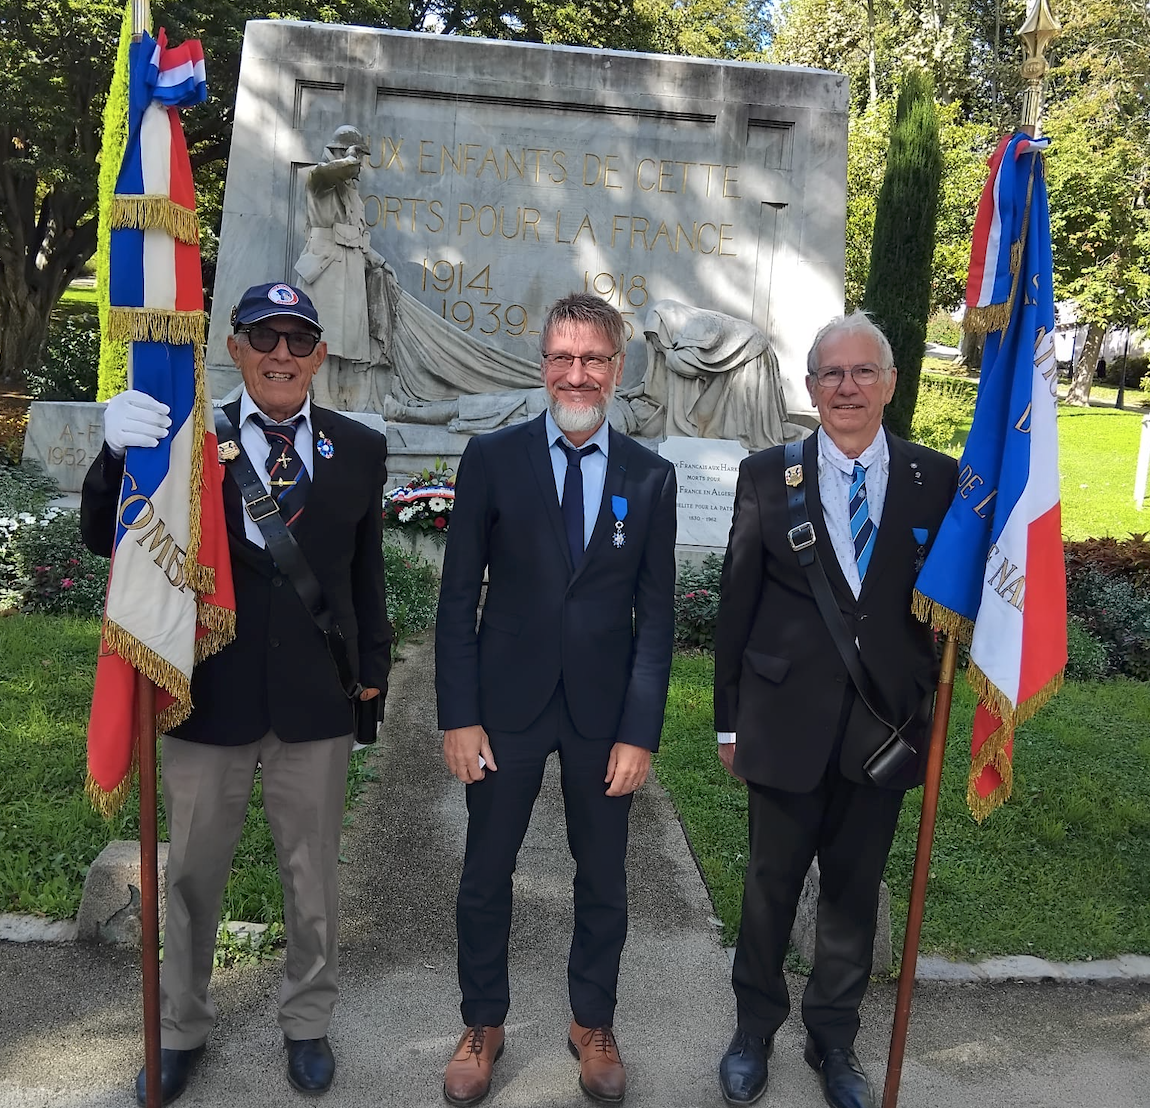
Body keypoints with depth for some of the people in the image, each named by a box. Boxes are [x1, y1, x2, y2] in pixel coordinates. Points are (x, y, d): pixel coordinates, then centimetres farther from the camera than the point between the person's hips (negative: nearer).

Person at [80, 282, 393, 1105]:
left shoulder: (360, 451, -2)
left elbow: (367, 571, 3)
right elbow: (105, 540, -11)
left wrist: (373, 669, 4)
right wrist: (120, 456, -30)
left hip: (316, 700, 1)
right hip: (210, 696, 0)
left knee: (313, 877, 17)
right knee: (192, 876, 17)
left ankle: (308, 1023, 41)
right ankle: (182, 1029, 41)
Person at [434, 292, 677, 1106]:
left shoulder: (650, 476, -1)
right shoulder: (492, 458, -4)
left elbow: (657, 612, -1)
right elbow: (459, 596, -3)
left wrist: (640, 732, -6)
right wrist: (459, 717, -7)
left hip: (604, 711, 1)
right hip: (508, 702, 0)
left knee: (603, 879, 15)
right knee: (487, 876, 12)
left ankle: (593, 1024, 38)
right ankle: (483, 1025, 35)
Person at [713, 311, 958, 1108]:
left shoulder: (938, 480, -1)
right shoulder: (768, 475, -3)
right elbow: (736, 604, 0)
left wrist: (931, 710, 1)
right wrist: (729, 720, 1)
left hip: (885, 726, 1)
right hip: (786, 722, -1)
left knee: (855, 891, 16)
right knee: (771, 885, 13)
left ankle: (835, 1039, 38)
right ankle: (755, 1029, 37)